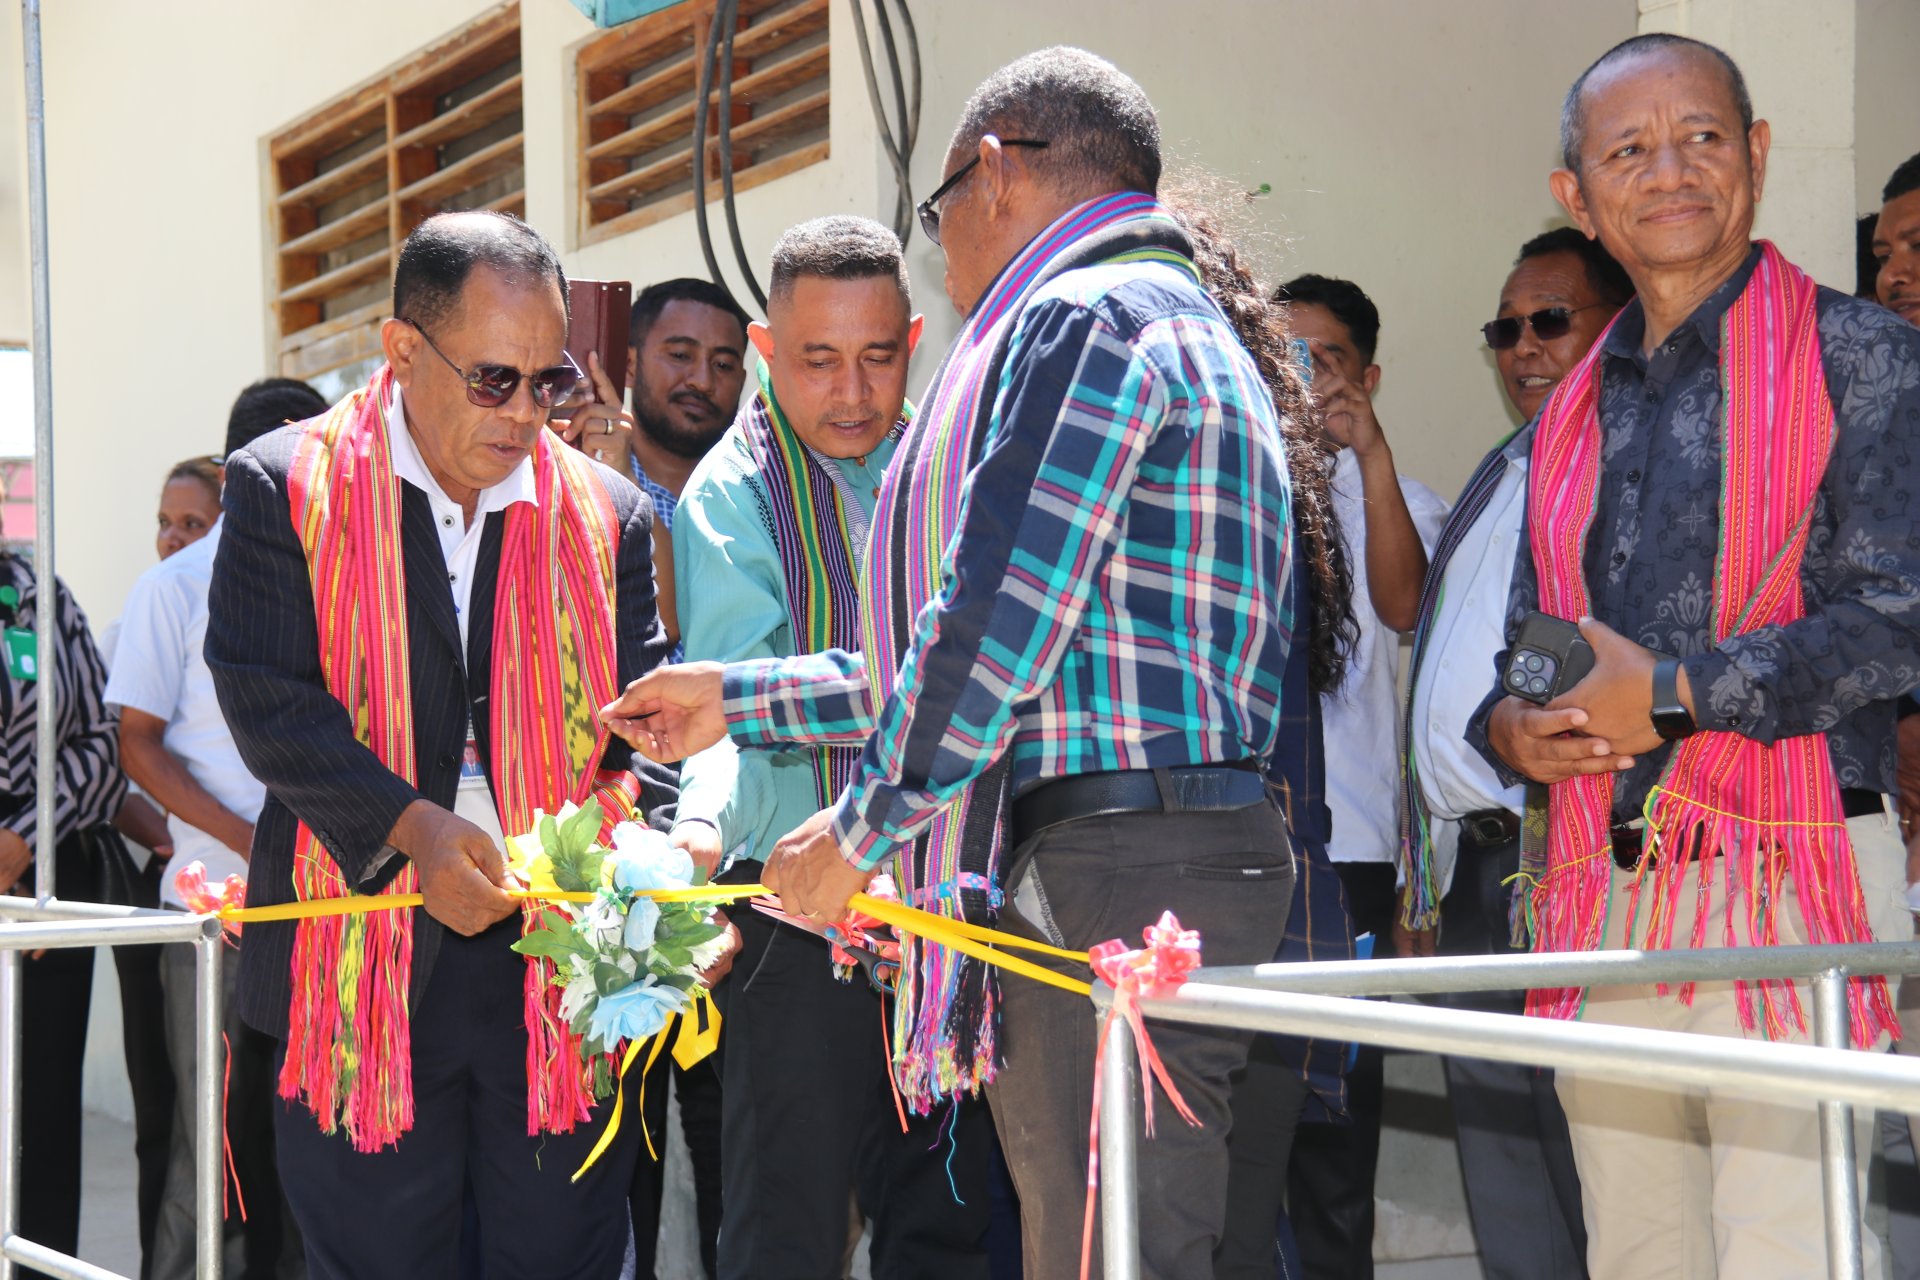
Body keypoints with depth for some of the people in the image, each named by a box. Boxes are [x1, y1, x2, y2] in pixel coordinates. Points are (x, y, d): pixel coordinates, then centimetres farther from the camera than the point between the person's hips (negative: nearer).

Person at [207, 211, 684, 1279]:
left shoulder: (607, 515, 8)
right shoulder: (286, 487, -1)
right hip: (360, 972, -2)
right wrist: (410, 824, -20)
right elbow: (267, 699, -9)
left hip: (561, 963, 2)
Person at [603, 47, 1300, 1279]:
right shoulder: (1186, 322, 26)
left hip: (1108, 877, -10)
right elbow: (1001, 655, 27)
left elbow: (999, 615, -17)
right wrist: (740, 699, 28)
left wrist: (863, 831, -6)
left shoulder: (1083, 321, -7)